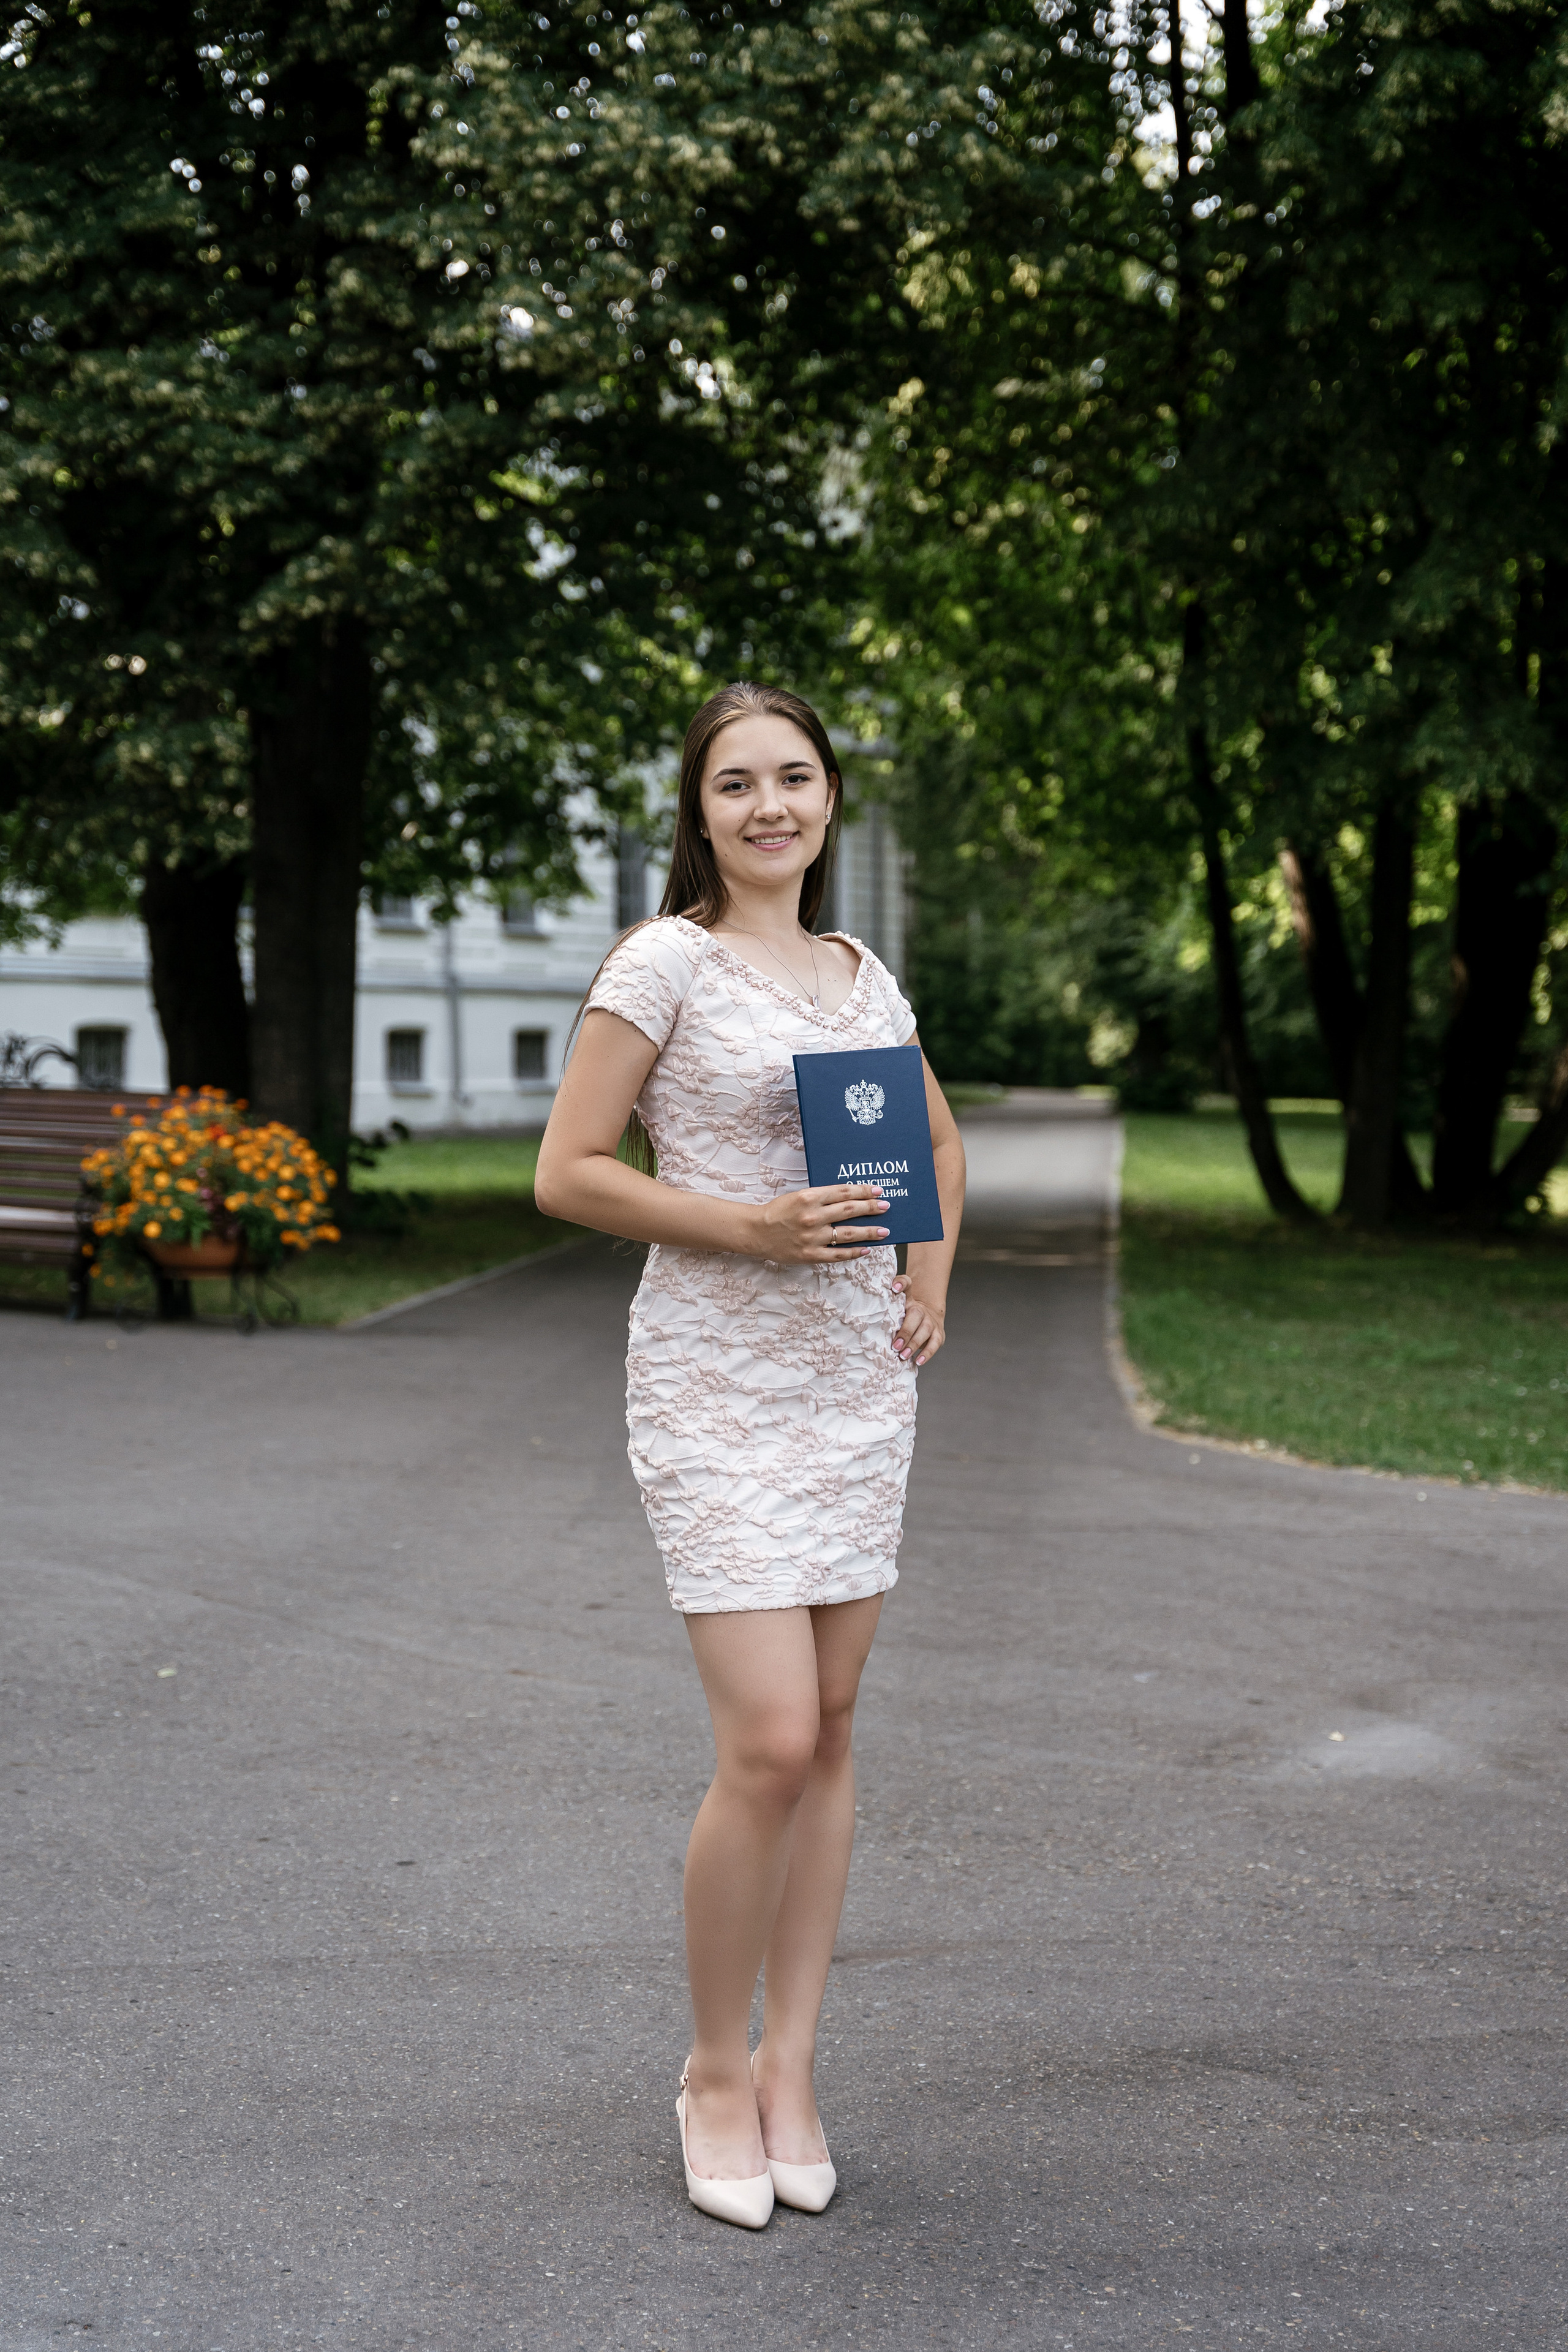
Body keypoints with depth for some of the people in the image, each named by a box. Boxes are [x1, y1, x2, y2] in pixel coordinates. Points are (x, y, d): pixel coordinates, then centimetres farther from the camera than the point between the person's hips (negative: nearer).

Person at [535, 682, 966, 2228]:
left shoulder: (867, 978, 12)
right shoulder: (665, 963, -6)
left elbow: (941, 1142, 28)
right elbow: (567, 1175, -9)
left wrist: (931, 1274, 11)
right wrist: (747, 1227, -18)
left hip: (857, 1376, 6)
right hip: (716, 1380, -6)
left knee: (828, 1732, 8)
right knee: (770, 1743, -10)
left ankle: (790, 2066, 20)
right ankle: (716, 2069, 10)